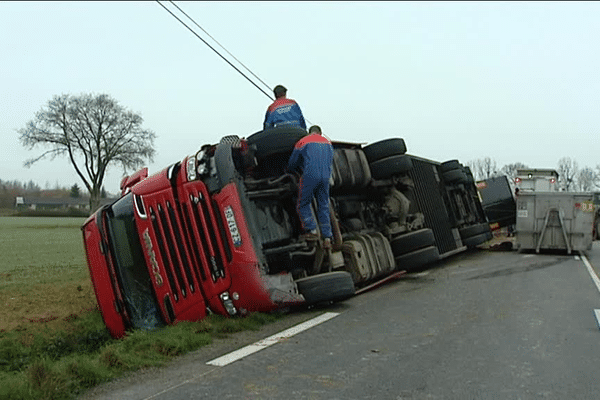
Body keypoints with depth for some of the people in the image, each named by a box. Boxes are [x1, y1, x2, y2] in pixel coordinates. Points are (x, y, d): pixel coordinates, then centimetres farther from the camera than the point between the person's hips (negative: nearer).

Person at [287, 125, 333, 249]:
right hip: (325, 177, 4)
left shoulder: (303, 142, 8)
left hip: (310, 175, -4)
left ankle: (312, 230, -1)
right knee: (324, 207, 9)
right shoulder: (328, 143, 19)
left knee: (303, 205, 9)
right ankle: (327, 237, 5)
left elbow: (292, 163, 13)